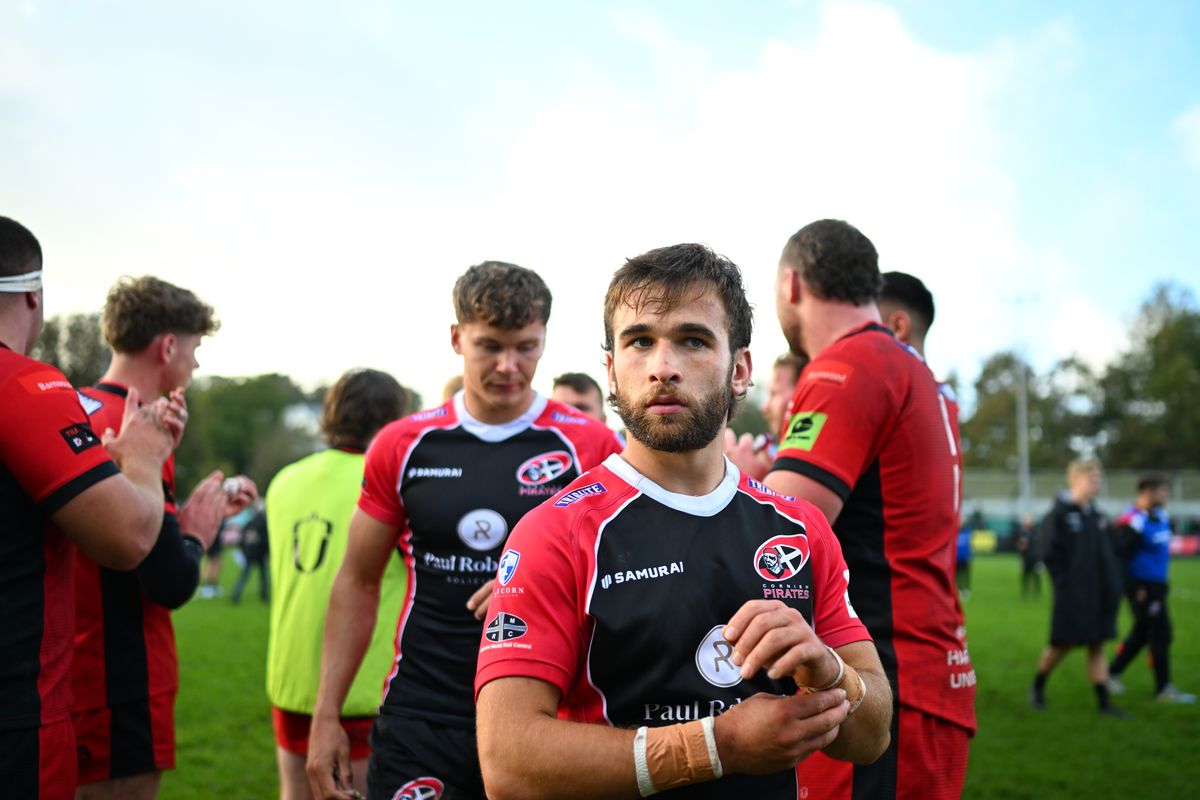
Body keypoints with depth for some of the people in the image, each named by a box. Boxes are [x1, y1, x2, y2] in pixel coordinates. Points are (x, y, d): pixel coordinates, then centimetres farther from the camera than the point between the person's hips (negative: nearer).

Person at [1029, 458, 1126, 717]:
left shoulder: (1098, 516, 11)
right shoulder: (1059, 514, -10)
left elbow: (1111, 550, 17)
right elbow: (1048, 554, -13)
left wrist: (1113, 583, 7)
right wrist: (1064, 583, -15)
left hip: (1099, 594, 6)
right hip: (1072, 595, -6)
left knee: (1097, 646, 6)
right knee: (1063, 644, 2)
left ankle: (1104, 702, 7)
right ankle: (1037, 686, 24)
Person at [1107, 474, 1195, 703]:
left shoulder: (1161, 517, 9)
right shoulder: (1133, 523, -20)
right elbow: (1120, 558, -21)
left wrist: (1161, 582, 19)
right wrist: (1133, 589, -21)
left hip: (1157, 585, 9)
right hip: (1143, 588, -9)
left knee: (1141, 634, 17)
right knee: (1160, 634, -4)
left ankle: (1112, 673, 30)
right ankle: (1164, 689, 5)